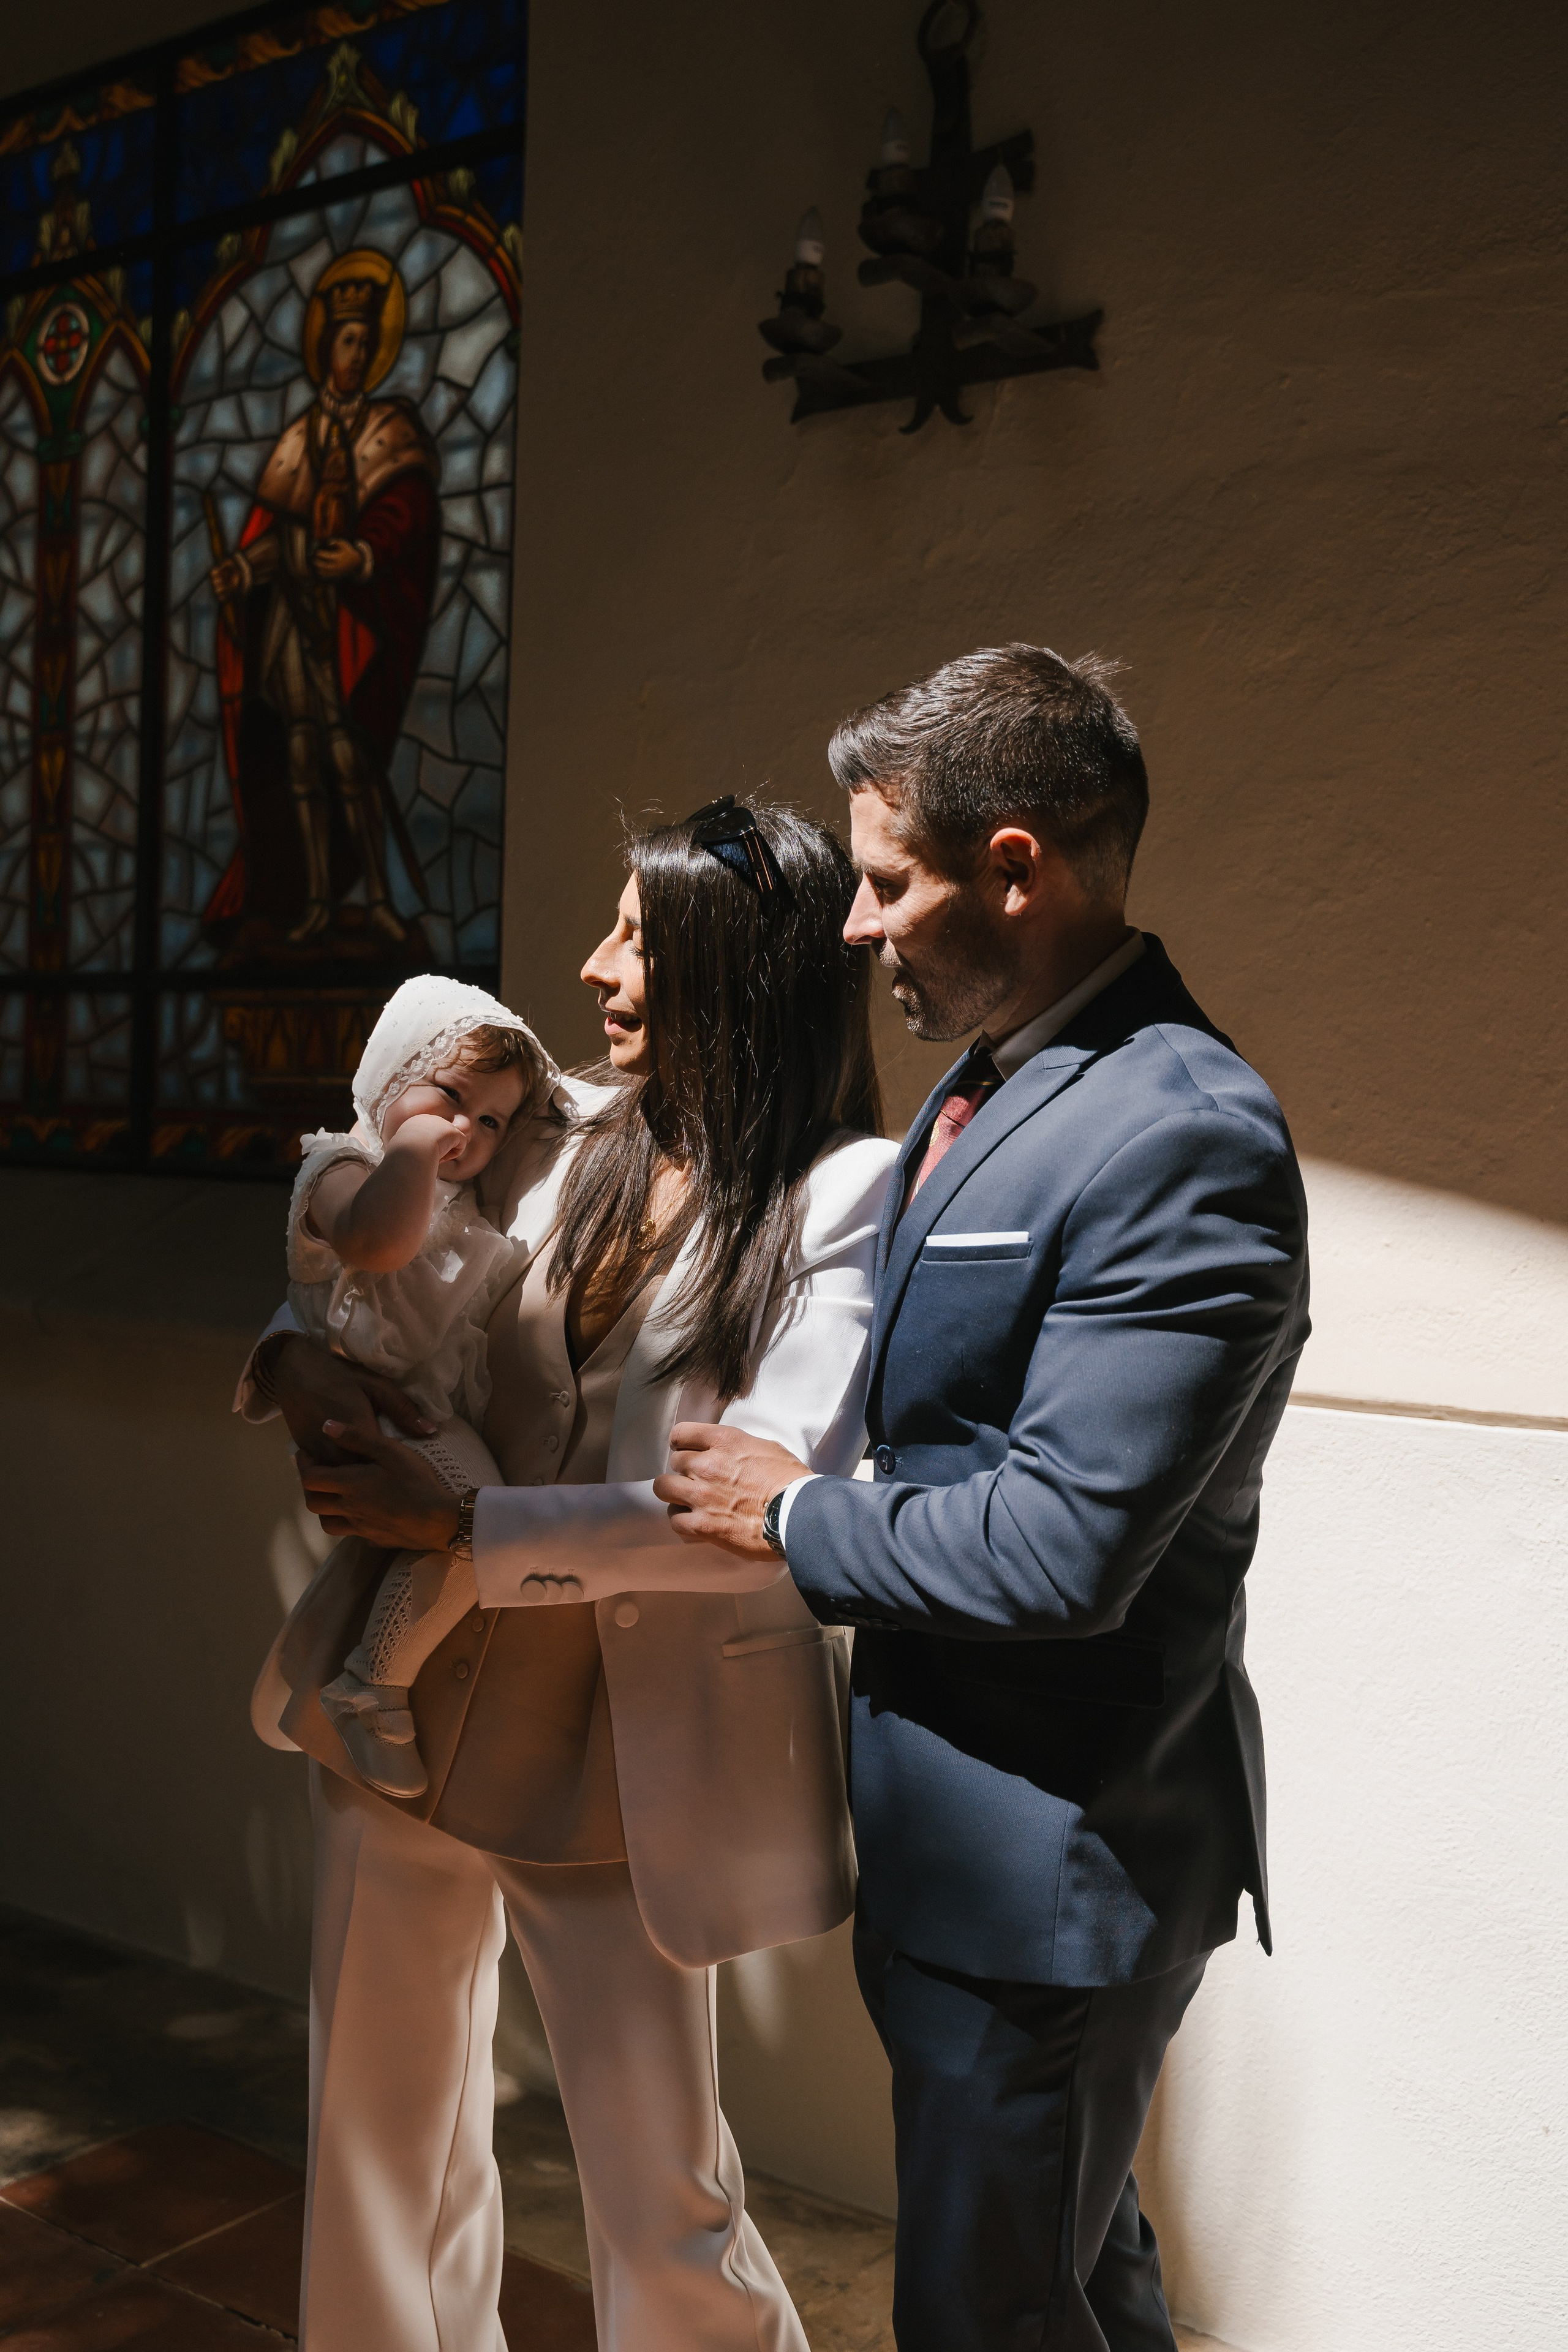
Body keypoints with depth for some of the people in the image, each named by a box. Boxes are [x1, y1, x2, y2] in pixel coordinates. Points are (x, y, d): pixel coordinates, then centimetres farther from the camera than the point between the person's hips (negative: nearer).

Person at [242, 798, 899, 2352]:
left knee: (662, 2207, 7)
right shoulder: (558, 1138, 2)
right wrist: (295, 1361, -7)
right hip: (411, 1700, 5)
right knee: (381, 2140, 19)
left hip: (627, 1751, -5)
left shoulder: (850, 1192, -13)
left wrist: (464, 1524, -18)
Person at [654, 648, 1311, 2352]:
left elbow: (1058, 1549, -27)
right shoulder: (981, 1090, 7)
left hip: (1058, 1864, -9)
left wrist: (794, 1516, -14)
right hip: (962, 1828, 9)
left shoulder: (1184, 1140, -24)